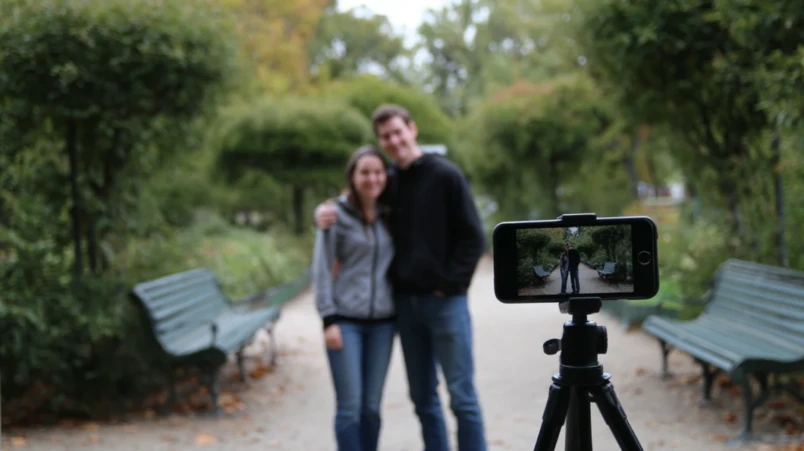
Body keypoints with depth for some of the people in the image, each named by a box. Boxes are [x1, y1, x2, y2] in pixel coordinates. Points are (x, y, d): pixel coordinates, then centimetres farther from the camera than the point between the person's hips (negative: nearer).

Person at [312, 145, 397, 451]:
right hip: (346, 320, -4)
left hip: (382, 322, 4)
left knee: (372, 406, 7)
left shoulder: (389, 216, 8)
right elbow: (321, 269, -4)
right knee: (350, 406, -5)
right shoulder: (336, 214, -4)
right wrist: (329, 320, -10)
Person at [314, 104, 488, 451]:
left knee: (462, 396, -4)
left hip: (445, 301, -5)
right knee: (423, 398, 10)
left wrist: (449, 284, -11)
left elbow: (473, 238, -6)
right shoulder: (388, 182, 10)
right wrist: (325, 211, -2)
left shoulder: (445, 175, -4)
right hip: (406, 302, 5)